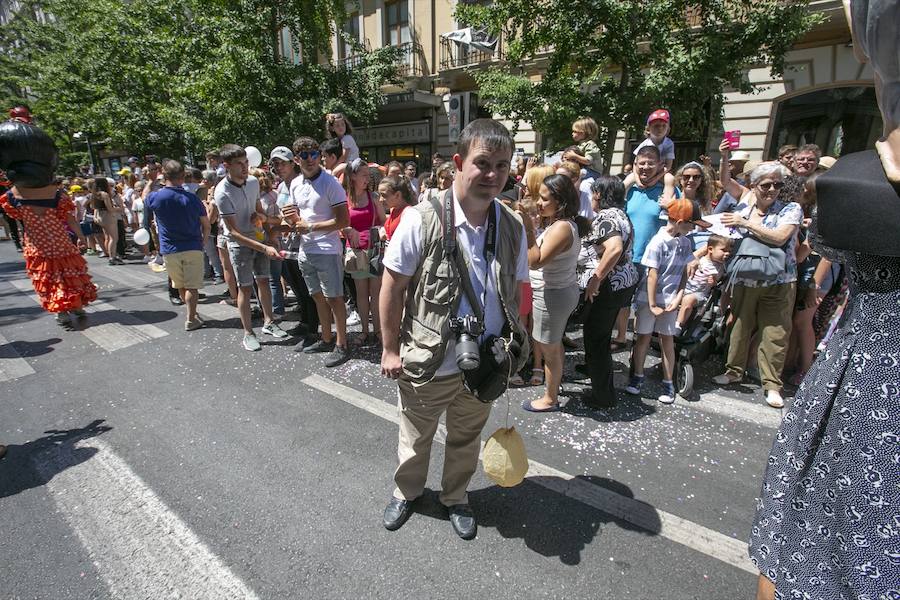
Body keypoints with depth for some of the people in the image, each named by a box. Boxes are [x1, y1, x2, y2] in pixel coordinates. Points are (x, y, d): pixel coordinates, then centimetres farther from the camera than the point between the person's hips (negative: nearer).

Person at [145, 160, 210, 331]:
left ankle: (192, 314, 28)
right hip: (193, 247, -2)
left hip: (169, 250, 2)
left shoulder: (155, 197, -7)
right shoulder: (192, 198, -8)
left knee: (180, 286, 18)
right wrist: (202, 241, 12)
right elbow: (206, 225, -2)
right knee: (192, 286, 3)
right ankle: (191, 319, 2)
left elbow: (145, 203, 20)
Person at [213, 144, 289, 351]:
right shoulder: (222, 193, -23)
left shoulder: (253, 181, -4)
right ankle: (248, 333, 11)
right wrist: (265, 249, -31)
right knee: (245, 287, 0)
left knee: (263, 281, 12)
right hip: (239, 243, -5)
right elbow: (234, 232, -24)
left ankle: (269, 322, 24)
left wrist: (259, 215, -11)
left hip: (259, 237, 5)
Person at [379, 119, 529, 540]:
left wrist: (511, 349, 7)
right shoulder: (422, 220, -17)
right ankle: (406, 491, 51)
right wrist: (390, 348, -9)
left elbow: (515, 293, 6)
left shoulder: (512, 228, -4)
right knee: (416, 438, 21)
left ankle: (455, 497, 50)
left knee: (467, 438, 24)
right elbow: (392, 287, -11)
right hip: (428, 363, -3)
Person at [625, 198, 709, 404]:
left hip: (670, 300, 4)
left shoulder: (685, 242, 2)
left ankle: (668, 383, 16)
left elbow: (684, 271, 5)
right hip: (649, 298, -4)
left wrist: (678, 297, -6)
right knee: (643, 336, 7)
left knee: (667, 339, 8)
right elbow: (652, 274, -14)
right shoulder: (658, 242, -14)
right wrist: (652, 304, -15)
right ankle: (637, 376, 21)